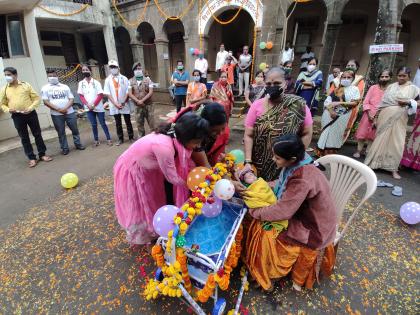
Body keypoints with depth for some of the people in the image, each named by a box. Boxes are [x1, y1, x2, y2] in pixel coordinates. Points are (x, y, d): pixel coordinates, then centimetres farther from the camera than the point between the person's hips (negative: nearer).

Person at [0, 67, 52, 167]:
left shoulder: (26, 85, 1)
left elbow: (36, 98, 1)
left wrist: (31, 108, -12)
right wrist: (8, 110, -10)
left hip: (30, 114, -1)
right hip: (17, 116, 2)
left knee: (37, 134, 5)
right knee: (24, 138, 6)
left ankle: (42, 154, 17)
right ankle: (31, 158, 13)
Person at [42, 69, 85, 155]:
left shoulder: (65, 87, 10)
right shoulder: (45, 88, 5)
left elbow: (71, 99, 3)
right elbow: (46, 102, -4)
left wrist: (65, 108, -13)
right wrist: (58, 109, -15)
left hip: (70, 112, 1)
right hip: (56, 114, -1)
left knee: (75, 129, 7)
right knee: (61, 132, 5)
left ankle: (78, 144, 22)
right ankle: (64, 148, 13)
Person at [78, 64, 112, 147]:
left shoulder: (96, 82, -1)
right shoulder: (81, 83, 7)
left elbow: (100, 95, -6)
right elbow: (81, 96, 4)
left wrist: (94, 105, -13)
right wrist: (88, 104, -11)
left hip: (98, 107, -2)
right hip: (88, 108, 2)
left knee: (103, 123, 1)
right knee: (93, 125, 6)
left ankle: (108, 139, 8)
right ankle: (96, 140, 15)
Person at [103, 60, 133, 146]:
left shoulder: (124, 78, 2)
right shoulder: (108, 80, 4)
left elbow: (128, 92, -2)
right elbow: (107, 93, -1)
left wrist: (123, 102, -11)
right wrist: (116, 103, -11)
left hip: (124, 105, -1)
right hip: (114, 105, 1)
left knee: (128, 122, 6)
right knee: (118, 123, 8)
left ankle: (131, 137, 17)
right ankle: (120, 139, 18)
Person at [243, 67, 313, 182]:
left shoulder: (298, 105, -7)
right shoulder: (257, 105, -5)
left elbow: (307, 134, -2)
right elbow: (248, 135, -7)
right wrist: (248, 162, -14)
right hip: (259, 164, 1)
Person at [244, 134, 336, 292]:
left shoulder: (303, 180, -36)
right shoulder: (296, 165, -11)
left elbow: (283, 211, -31)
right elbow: (281, 184, 5)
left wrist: (254, 211, -18)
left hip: (313, 228, -8)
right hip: (302, 213, 8)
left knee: (266, 234, -10)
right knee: (261, 222, 3)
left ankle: (269, 274, 18)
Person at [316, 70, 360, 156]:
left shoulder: (354, 89, 4)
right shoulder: (337, 89, 9)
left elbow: (355, 103, -7)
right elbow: (327, 101, 0)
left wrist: (340, 103, -16)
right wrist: (331, 111, -16)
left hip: (343, 116, -1)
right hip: (330, 114, 2)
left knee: (335, 135, 1)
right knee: (326, 134, 3)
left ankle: (330, 155, 10)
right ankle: (322, 152, 12)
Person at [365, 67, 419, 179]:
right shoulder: (391, 86, 8)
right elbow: (383, 102, 8)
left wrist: (408, 102, -14)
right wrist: (376, 117, 5)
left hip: (399, 119, 0)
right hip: (385, 117, 0)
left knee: (397, 143, 0)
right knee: (380, 140, 5)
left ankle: (393, 169, 9)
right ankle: (371, 163, 14)